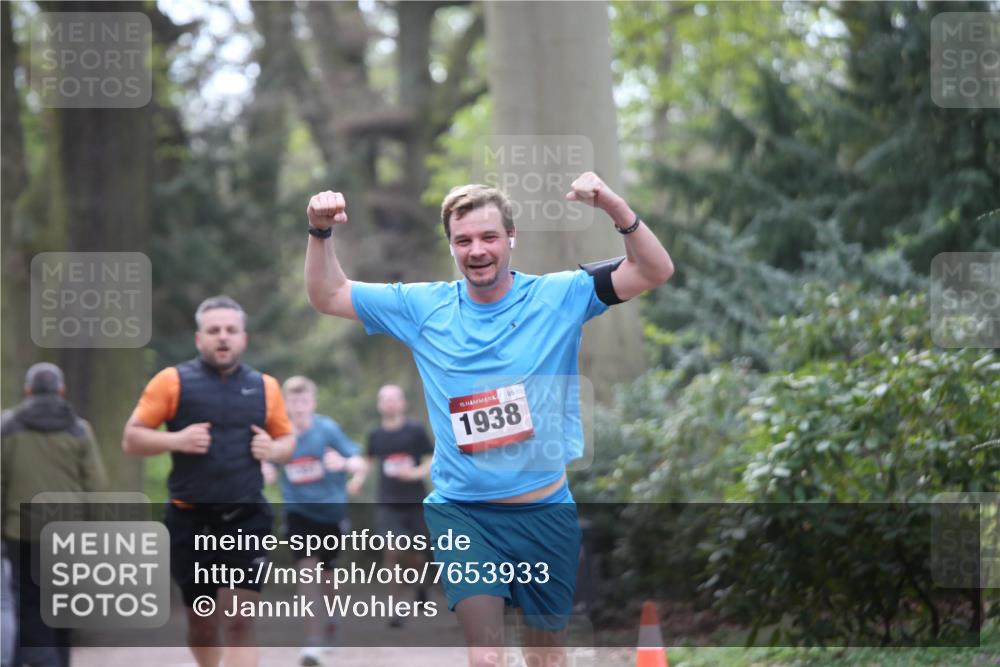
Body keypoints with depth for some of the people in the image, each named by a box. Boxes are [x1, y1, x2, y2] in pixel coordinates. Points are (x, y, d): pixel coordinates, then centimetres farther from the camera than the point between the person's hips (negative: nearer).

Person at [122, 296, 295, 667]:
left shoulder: (264, 387, 8)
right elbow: (131, 440, 1)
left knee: (239, 623, -11)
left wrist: (274, 449, -4)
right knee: (201, 623, 10)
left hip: (246, 519, 0)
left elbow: (287, 438, 19)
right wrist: (174, 440, -17)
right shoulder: (173, 381, 0)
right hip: (190, 521, 0)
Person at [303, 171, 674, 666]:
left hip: (545, 513, 1)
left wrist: (614, 208, -26)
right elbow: (327, 296, 9)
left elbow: (654, 271, -11)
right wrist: (320, 233, -8)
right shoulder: (423, 307, 0)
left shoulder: (559, 297, -4)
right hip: (462, 513, 0)